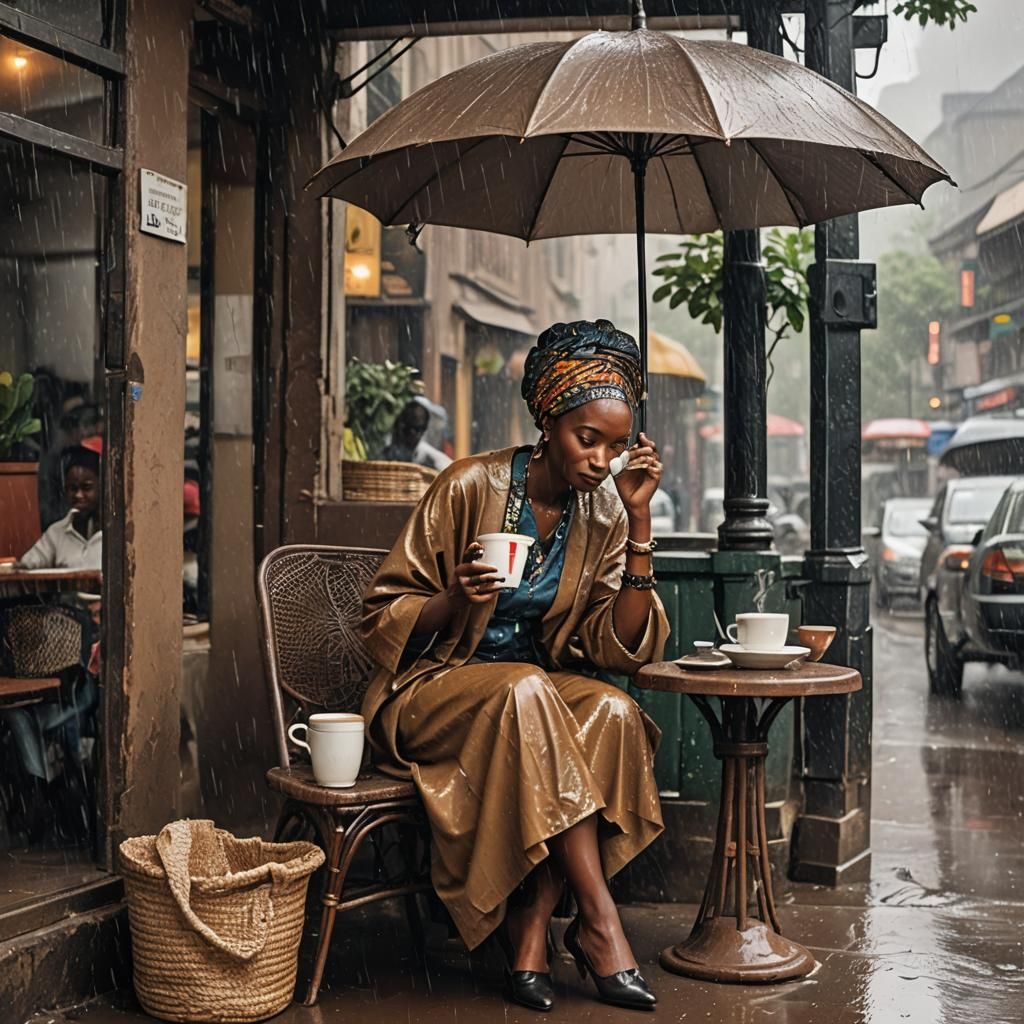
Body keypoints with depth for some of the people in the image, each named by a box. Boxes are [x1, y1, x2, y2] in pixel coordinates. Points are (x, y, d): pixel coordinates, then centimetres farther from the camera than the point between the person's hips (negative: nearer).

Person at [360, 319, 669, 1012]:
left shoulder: (604, 513, 1)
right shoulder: (470, 488, -11)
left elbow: (621, 647, -6)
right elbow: (384, 618, -7)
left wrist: (641, 521, -11)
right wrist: (454, 601, -28)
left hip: (538, 684, 4)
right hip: (436, 690, -4)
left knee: (615, 712, -28)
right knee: (525, 694, -36)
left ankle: (532, 921, -23)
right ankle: (599, 919, -29)